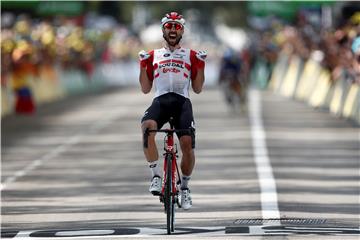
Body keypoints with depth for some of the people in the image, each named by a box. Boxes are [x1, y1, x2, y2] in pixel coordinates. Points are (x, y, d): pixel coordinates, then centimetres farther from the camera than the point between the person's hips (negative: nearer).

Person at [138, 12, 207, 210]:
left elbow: (197, 89, 16)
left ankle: (184, 187, 6)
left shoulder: (191, 55, 19)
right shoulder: (153, 55, 21)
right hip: (160, 100, 0)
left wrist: (200, 66, 4)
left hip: (182, 101, 0)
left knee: (187, 143, -19)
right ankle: (156, 176, -25)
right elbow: (145, 89, 18)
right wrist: (143, 66, 6)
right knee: (147, 127, -34)